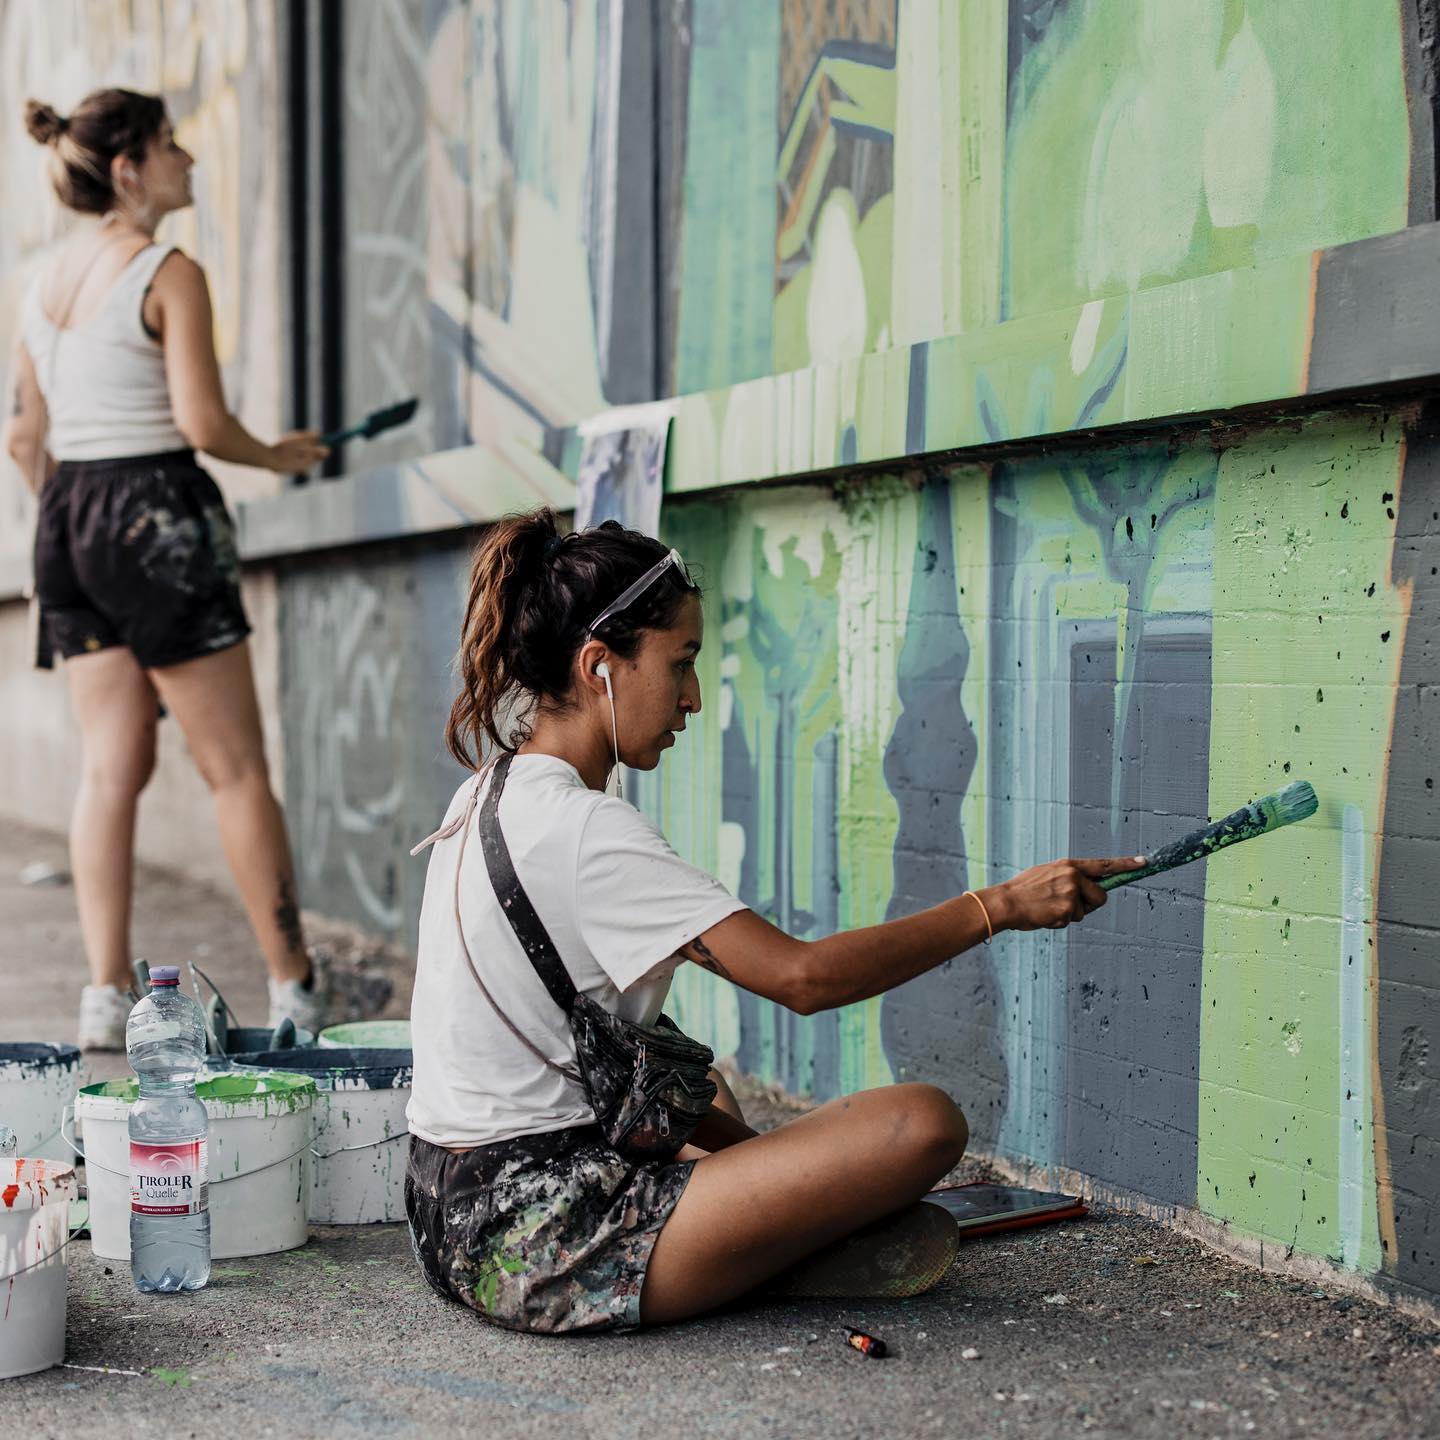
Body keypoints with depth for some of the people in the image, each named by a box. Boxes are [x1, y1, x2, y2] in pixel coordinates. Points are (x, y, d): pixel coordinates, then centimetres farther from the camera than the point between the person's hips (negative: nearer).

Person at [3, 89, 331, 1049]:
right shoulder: (170, 275, -10)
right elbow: (201, 422, -17)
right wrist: (279, 457, 1)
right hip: (157, 511, -7)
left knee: (111, 766, 7)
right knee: (236, 767, 2)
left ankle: (107, 994, 3)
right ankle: (295, 982, 10)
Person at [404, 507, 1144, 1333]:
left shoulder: (487, 796, 10)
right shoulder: (583, 831, -20)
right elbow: (802, 976, -23)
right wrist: (998, 907, -16)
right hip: (540, 1248, -10)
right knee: (924, 1123, -17)